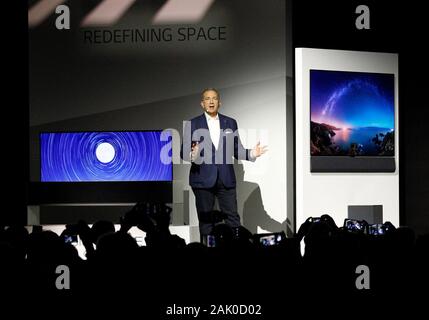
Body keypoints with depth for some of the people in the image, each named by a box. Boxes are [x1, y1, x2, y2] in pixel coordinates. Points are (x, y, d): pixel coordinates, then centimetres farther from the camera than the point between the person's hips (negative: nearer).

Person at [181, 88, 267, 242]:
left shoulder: (230, 123, 12)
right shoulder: (192, 124, 4)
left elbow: (236, 150, 12)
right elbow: (184, 152, 0)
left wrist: (251, 154, -7)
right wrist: (192, 155, -23)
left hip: (226, 179, 2)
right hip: (203, 179, -2)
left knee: (233, 218, -1)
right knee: (205, 220, 2)